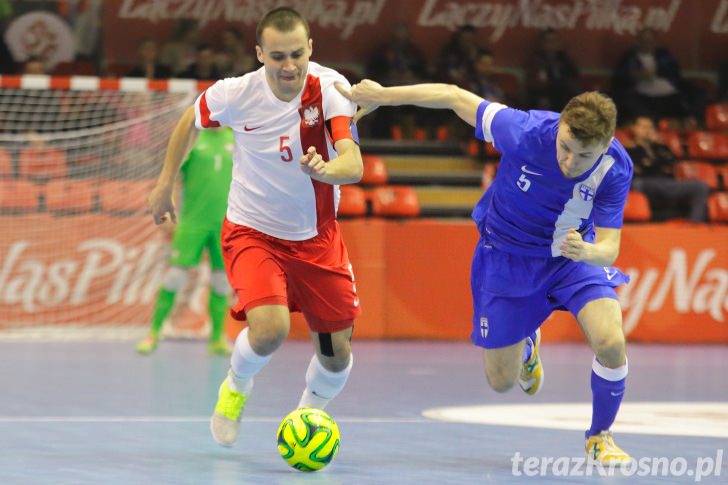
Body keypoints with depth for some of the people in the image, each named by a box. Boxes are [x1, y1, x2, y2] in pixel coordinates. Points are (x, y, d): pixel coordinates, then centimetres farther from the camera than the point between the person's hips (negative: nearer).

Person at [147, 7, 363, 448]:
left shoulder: (331, 88, -21)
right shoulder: (234, 94, -18)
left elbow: (354, 165, -32)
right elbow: (190, 122, 5)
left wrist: (326, 170, -54)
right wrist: (166, 183, 13)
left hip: (317, 236, 2)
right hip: (253, 231, -2)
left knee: (337, 355, 2)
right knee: (270, 328, -27)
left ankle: (309, 414, 36)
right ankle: (236, 388, 8)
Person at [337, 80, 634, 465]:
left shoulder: (616, 169, -28)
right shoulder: (524, 133, -33)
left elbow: (609, 247, -26)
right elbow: (455, 96, -20)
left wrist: (585, 252, -50)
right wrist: (381, 96, -13)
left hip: (574, 252, 0)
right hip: (507, 256, 0)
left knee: (610, 343, -24)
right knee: (501, 381, 6)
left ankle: (600, 437, 5)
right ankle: (526, 343, 46)